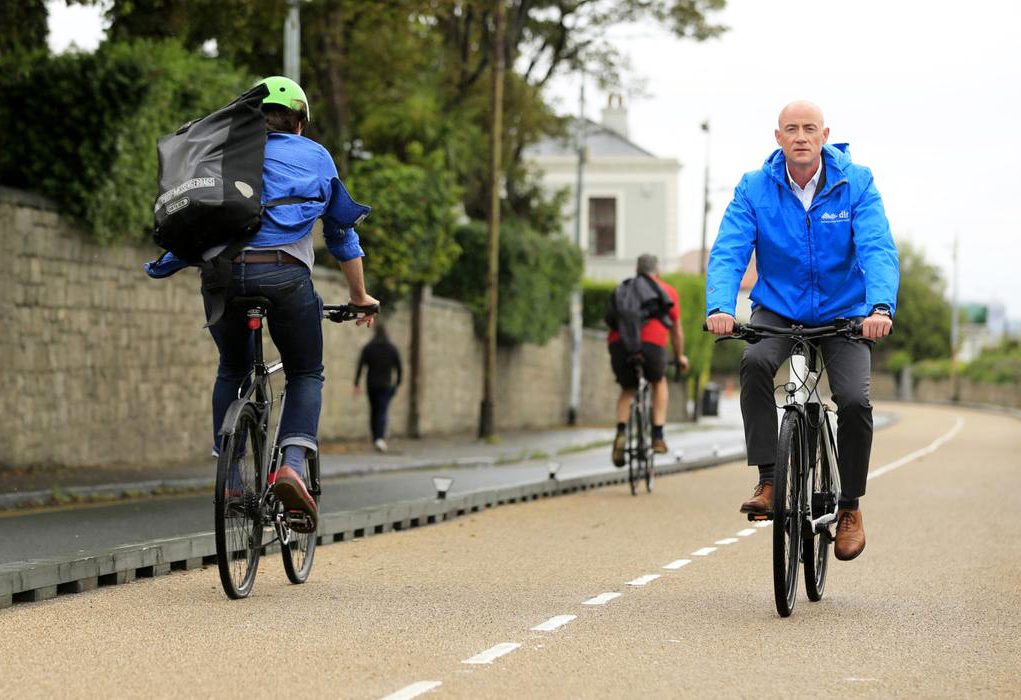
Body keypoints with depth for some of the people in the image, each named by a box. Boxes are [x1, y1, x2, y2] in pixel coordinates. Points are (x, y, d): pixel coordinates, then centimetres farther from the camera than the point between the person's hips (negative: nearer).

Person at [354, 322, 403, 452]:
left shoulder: (367, 348, -1)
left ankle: (375, 439, 23)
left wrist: (356, 384, -9)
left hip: (371, 385, 2)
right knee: (382, 413, -8)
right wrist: (397, 383, 14)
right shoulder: (392, 348, -1)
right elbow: (398, 367, 1)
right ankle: (380, 438, -27)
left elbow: (360, 366, -8)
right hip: (385, 385, -2)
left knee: (373, 412, 16)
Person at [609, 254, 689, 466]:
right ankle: (658, 436, 18)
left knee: (627, 390, 26)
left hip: (619, 344, 2)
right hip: (652, 343, -2)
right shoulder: (668, 291, 22)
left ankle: (621, 432, 0)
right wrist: (680, 356, 44)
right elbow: (676, 330, 28)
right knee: (659, 383, 28)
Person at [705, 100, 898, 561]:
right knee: (755, 361, -32)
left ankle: (849, 506, 2)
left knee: (855, 401, -20)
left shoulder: (856, 184, -12)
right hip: (777, 310, 0)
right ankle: (767, 480, -25)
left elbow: (878, 250, -22)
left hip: (843, 313, 0)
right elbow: (727, 252, -18)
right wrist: (719, 307, -37)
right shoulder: (755, 189, -9)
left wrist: (881, 307, -41)